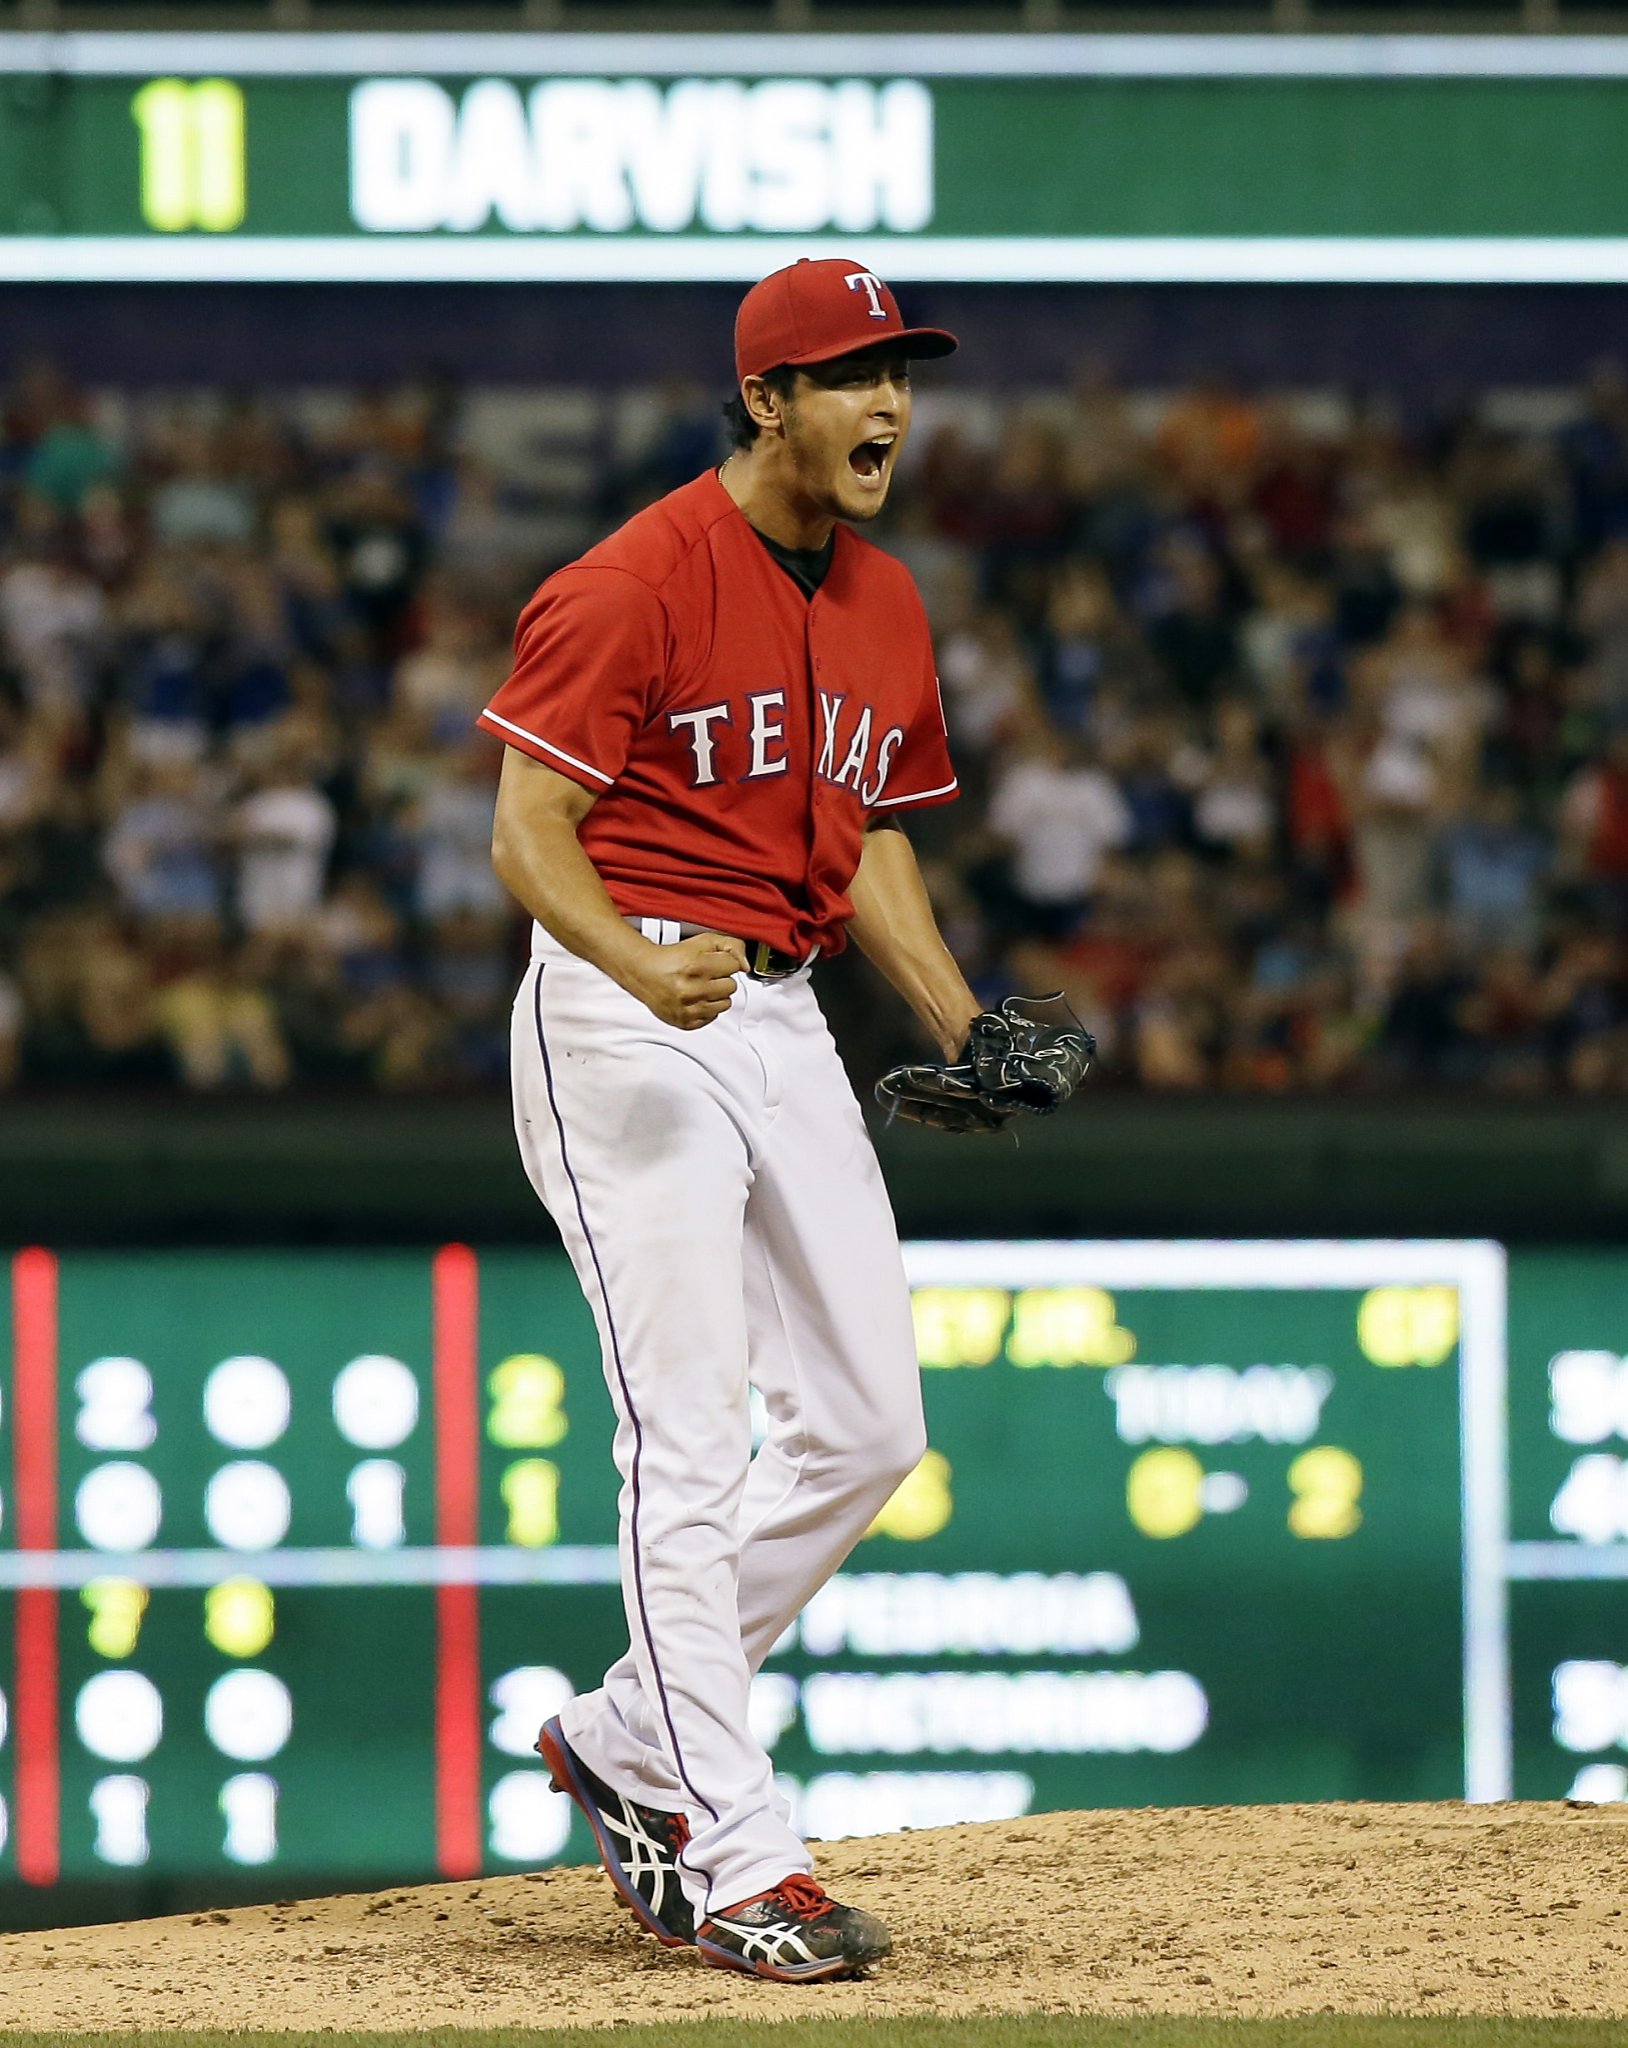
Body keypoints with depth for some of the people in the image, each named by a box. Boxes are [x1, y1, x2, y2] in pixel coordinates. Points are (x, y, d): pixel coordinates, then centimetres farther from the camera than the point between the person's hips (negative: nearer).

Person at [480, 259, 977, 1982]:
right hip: (623, 1016, -8)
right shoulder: (639, 582, -13)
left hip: (785, 1019, 8)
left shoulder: (883, 605, 12)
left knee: (864, 1426, 7)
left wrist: (963, 1026, 9)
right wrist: (644, 968, -35)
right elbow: (529, 833, -16)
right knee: (687, 1439, -11)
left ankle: (625, 1741, 21)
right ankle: (732, 1856, -9)